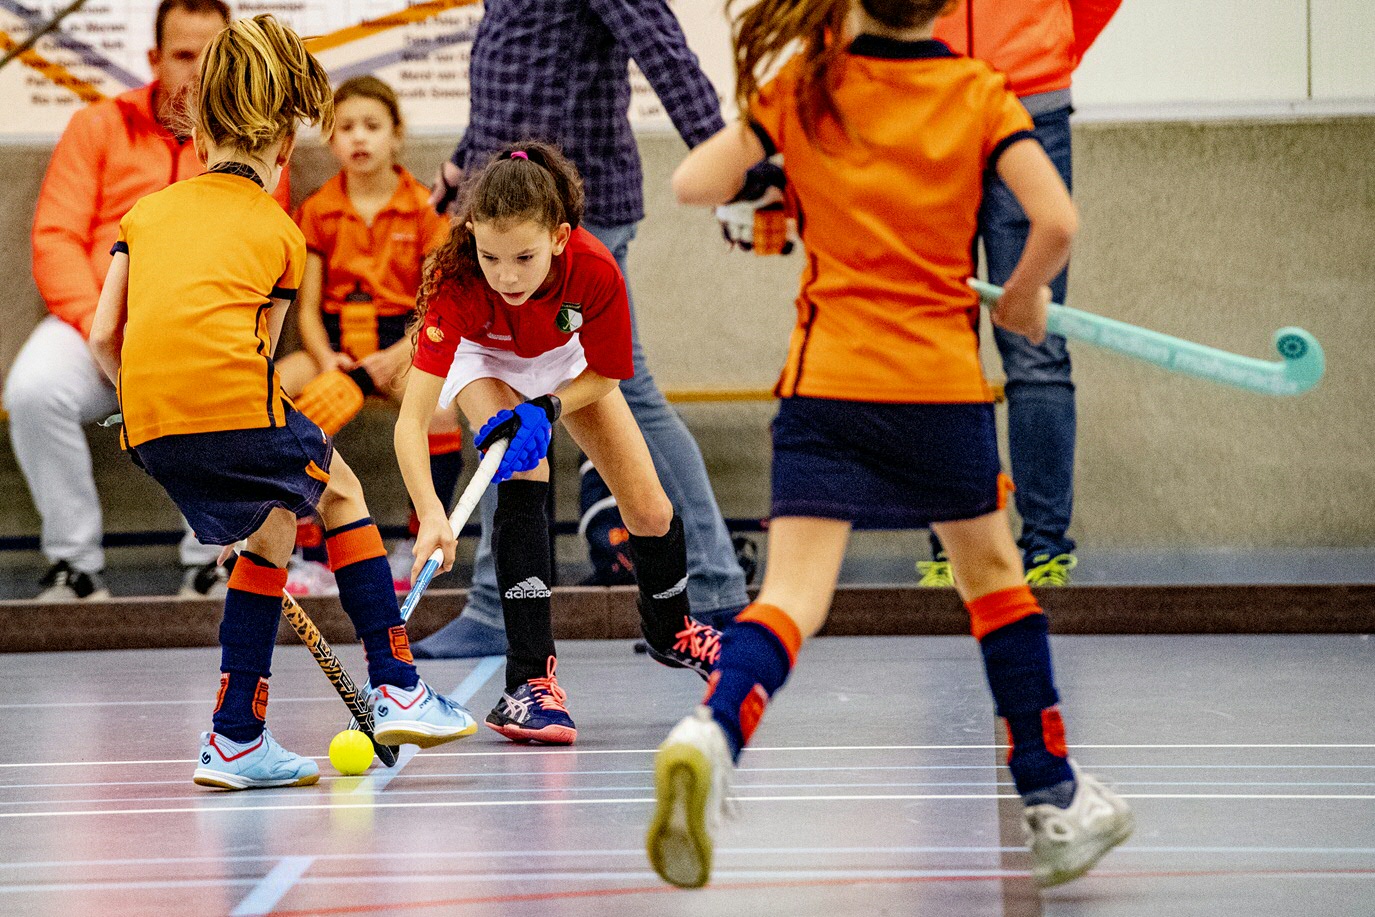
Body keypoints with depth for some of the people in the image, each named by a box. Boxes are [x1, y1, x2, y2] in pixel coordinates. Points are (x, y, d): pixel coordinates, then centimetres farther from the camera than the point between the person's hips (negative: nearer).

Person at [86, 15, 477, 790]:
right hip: (236, 401, -4)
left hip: (150, 431, 4)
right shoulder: (278, 231, 15)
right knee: (337, 487, 23)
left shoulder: (148, 210, 22)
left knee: (273, 525, 23)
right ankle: (396, 689, 21)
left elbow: (104, 337, 17)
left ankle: (237, 741, 19)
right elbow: (259, 351, 12)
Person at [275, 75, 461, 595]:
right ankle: (309, 554, -22)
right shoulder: (317, 211, 7)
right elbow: (307, 307, 5)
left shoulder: (424, 209, 1)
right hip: (335, 342, 2)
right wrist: (325, 358, -15)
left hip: (403, 341, -2)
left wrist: (399, 356, -19)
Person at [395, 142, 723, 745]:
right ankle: (530, 680, -24)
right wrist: (431, 515, -61)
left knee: (650, 512, 3)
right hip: (482, 359, -2)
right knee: (523, 481, -29)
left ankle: (670, 630, 38)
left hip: (568, 366, 2)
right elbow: (411, 419, -47)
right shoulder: (457, 282, -43)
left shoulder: (595, 271, -39)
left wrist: (544, 411, -36)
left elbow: (604, 376, -19)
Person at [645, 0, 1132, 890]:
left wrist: (755, 158, 20)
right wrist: (1023, 297, 10)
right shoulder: (979, 94, -1)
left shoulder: (804, 86, 1)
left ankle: (709, 735, -37)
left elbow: (695, 184, -1)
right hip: (944, 380, 0)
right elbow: (1057, 221, -10)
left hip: (827, 381, 0)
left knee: (794, 594, -7)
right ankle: (1055, 799, 26)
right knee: (992, 574, 19)